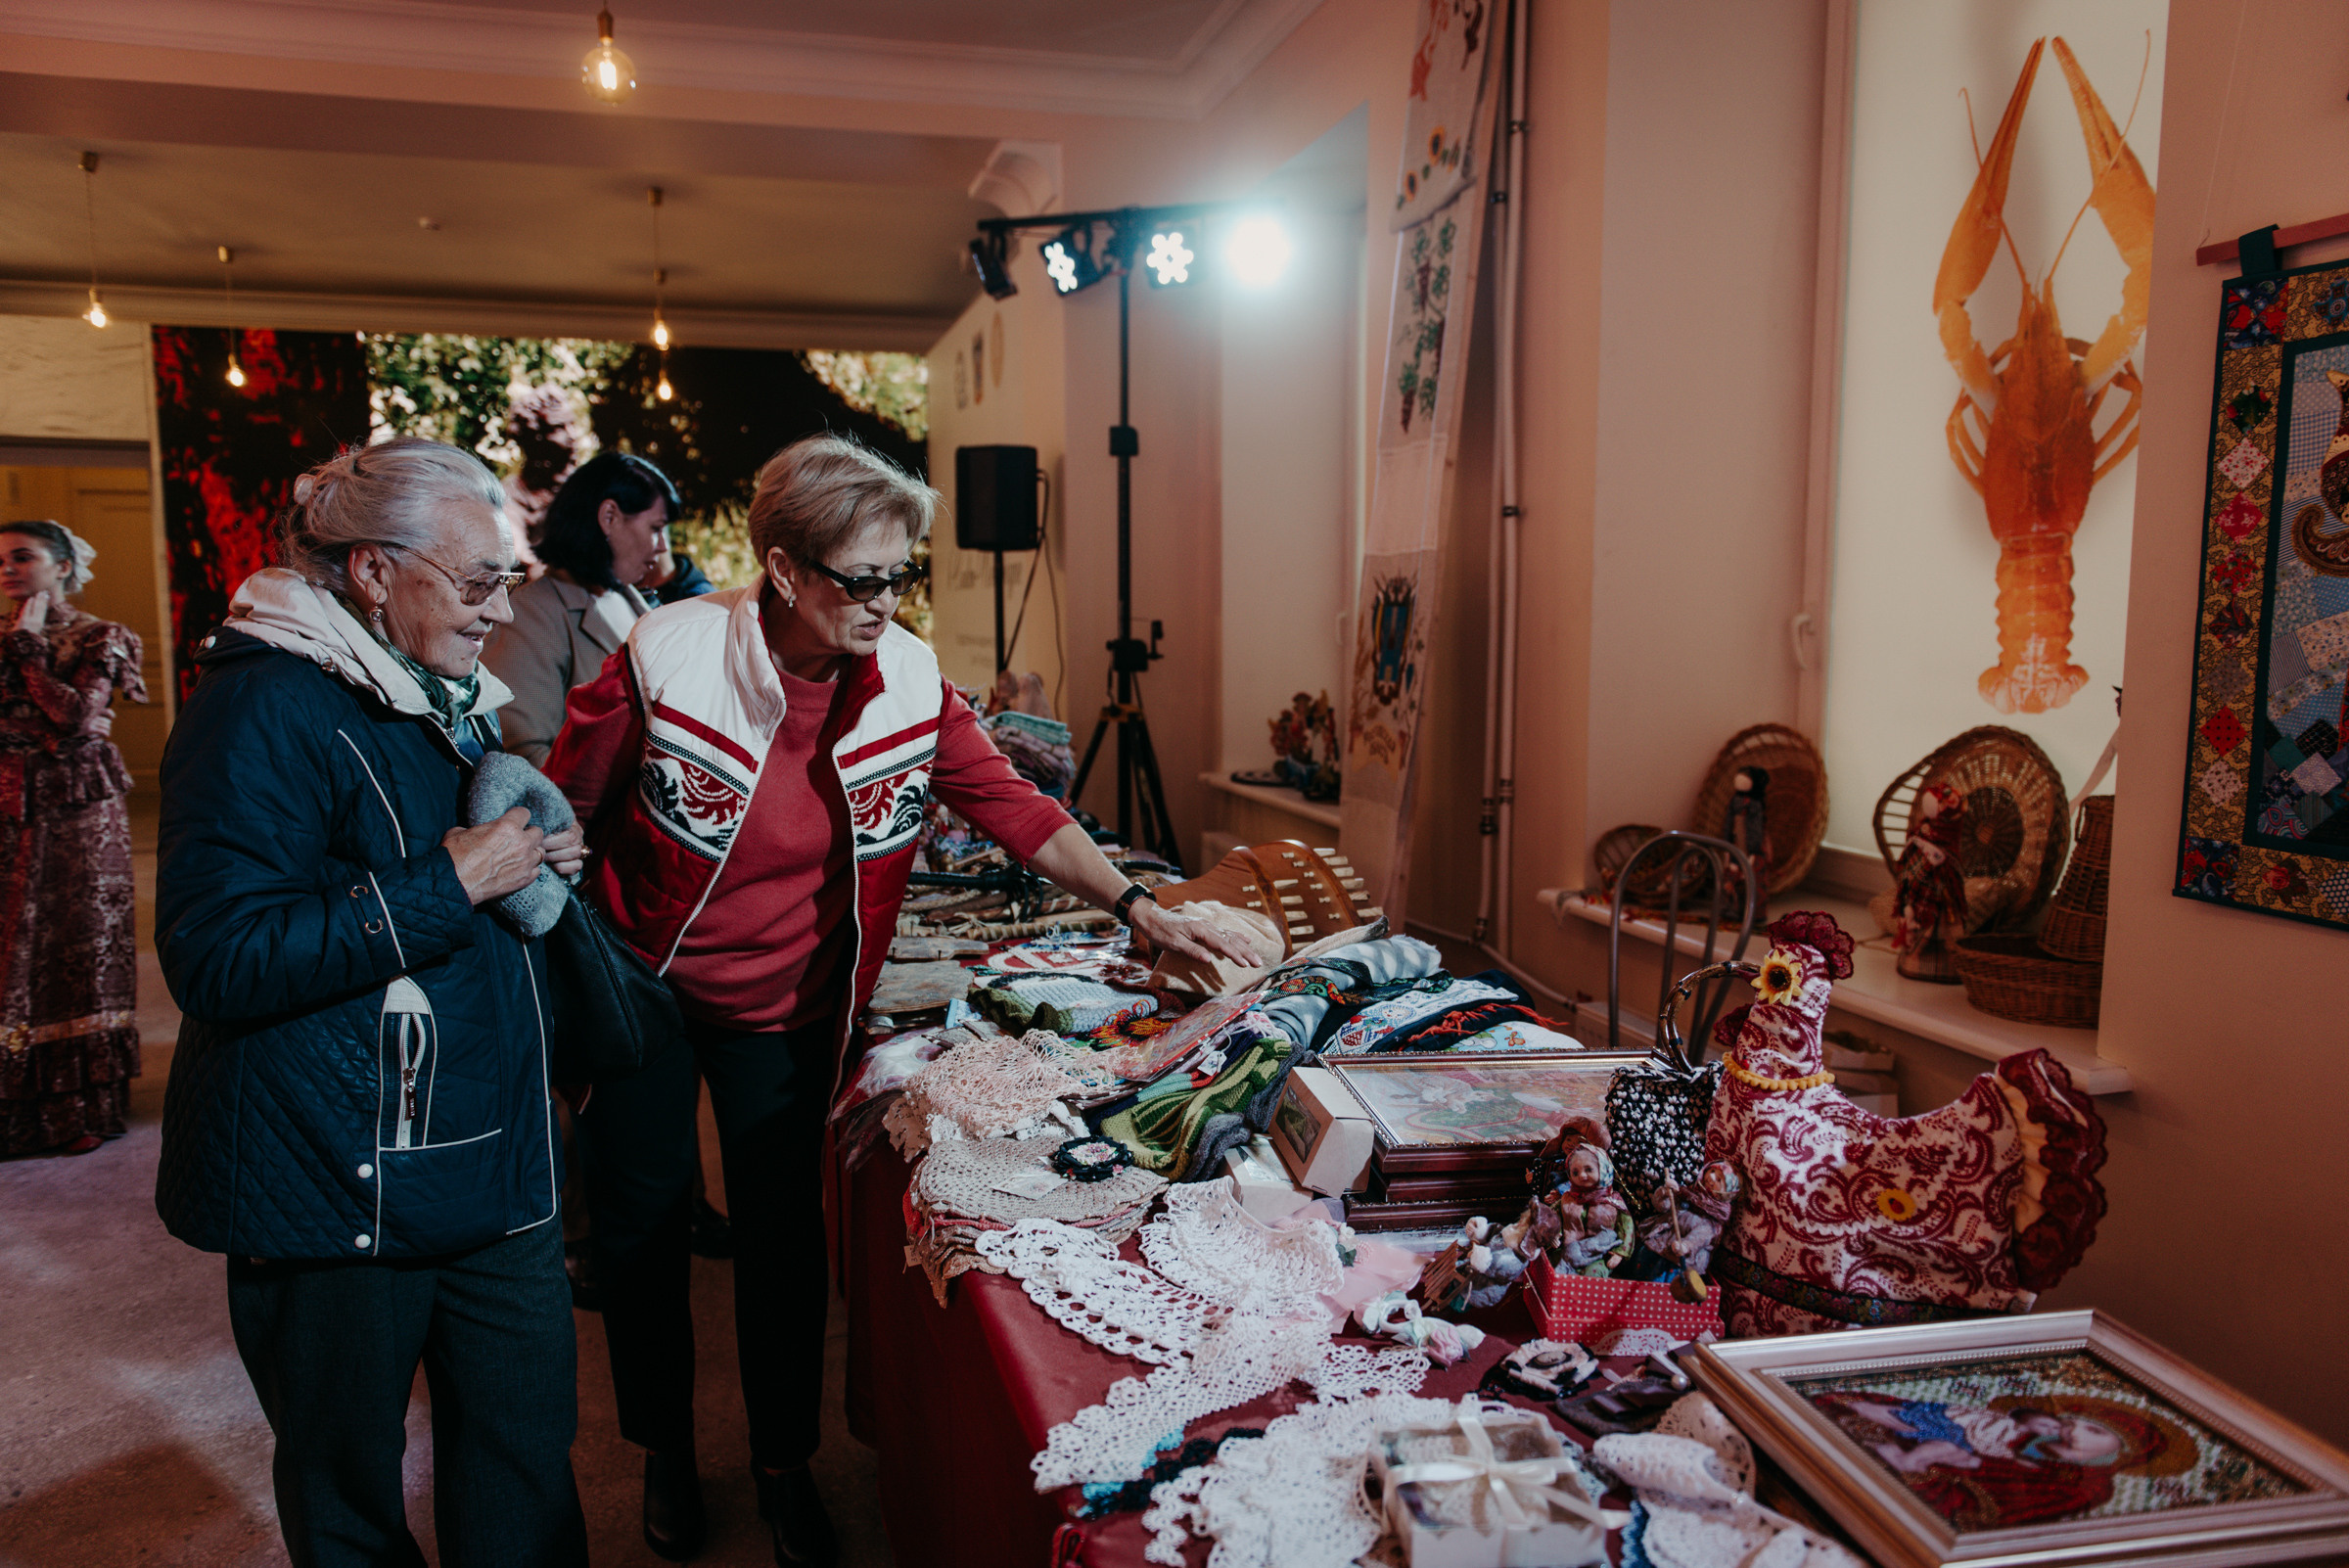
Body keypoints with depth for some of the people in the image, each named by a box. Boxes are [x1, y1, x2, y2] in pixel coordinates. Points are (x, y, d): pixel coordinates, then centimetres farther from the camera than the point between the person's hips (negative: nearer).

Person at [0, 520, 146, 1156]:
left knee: (79, 946, 1)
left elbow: (76, 715, -16)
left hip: (76, 812, -4)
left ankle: (84, 1107, 10)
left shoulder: (98, 639, 0)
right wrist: (55, 727, -9)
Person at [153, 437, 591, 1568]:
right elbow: (217, 957, -24)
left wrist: (537, 862, 5)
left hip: (492, 1157, 8)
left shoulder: (453, 700, 12)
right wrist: (452, 880, -23)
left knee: (526, 1455, 16)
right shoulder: (263, 708, -16)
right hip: (334, 1184, -7)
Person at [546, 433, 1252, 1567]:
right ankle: (666, 1452, 37)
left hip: (785, 1004, 2)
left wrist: (1137, 907, -18)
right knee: (640, 1225, 12)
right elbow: (560, 819, -11)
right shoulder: (665, 659, -22)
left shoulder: (908, 683, -12)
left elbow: (1013, 807, -8)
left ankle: (783, 1464, 32)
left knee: (785, 1231, 9)